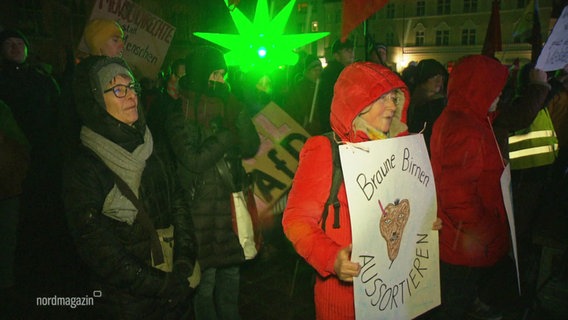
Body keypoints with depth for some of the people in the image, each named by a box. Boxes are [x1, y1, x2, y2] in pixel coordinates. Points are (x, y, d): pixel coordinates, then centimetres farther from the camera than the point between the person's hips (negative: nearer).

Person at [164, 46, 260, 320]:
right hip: (201, 203, -5)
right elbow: (194, 160, -17)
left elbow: (251, 148, 0)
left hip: (231, 199, 5)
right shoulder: (180, 112, -8)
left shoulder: (228, 105, 7)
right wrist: (226, 137, -13)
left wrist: (240, 117, -13)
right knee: (206, 276, 4)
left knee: (231, 269, 17)